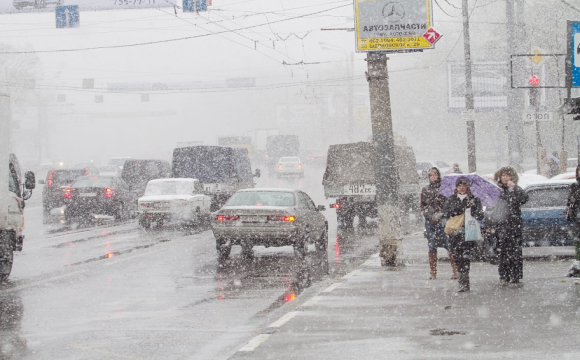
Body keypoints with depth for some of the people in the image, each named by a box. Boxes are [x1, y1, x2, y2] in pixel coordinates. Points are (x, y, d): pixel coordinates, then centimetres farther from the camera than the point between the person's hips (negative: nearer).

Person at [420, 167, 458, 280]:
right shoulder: (425, 190, 13)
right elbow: (422, 206, 13)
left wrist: (438, 215, -10)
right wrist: (430, 215, -1)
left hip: (443, 220, -3)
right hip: (430, 220, 3)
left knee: (449, 246, -7)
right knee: (432, 247, 2)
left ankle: (455, 271, -4)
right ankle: (433, 272, 6)